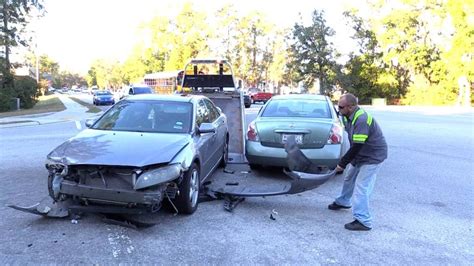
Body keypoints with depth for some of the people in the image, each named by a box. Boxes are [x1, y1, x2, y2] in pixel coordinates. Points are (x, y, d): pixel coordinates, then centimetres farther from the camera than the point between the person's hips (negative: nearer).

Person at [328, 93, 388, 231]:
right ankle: (343, 202, 44)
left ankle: (363, 221, -8)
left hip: (372, 157, -10)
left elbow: (357, 147, -30)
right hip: (360, 155, 10)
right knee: (349, 177, 22)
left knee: (361, 187, -13)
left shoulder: (362, 120, -31)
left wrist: (342, 163, -20)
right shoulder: (348, 116, -1)